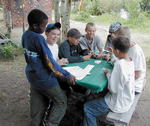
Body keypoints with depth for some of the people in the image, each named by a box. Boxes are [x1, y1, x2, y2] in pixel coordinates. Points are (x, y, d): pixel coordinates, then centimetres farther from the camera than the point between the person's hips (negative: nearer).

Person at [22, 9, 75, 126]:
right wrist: (67, 76, -19)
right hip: (44, 79, -8)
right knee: (61, 102, 8)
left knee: (38, 105, 20)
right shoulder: (39, 38, -24)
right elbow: (50, 62, -23)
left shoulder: (25, 35, 1)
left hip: (32, 76, 8)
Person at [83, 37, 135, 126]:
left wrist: (108, 74, -12)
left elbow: (113, 89, -27)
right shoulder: (130, 60, -4)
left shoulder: (119, 64, -31)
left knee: (87, 108, 0)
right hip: (128, 99, 9)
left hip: (119, 103, -9)